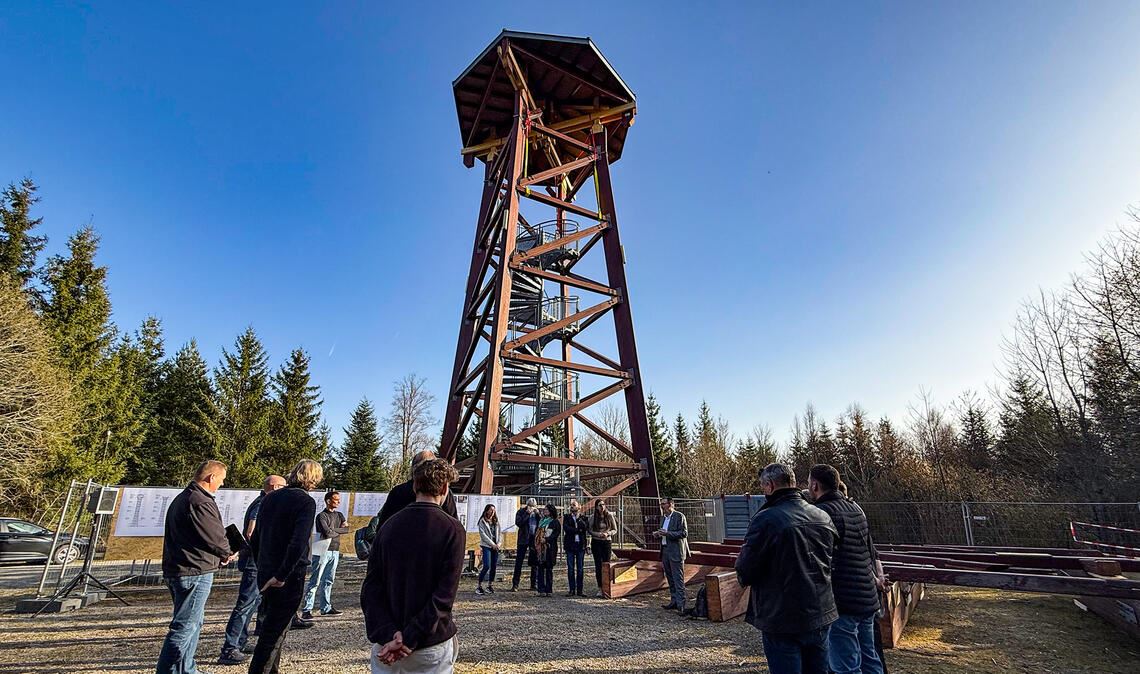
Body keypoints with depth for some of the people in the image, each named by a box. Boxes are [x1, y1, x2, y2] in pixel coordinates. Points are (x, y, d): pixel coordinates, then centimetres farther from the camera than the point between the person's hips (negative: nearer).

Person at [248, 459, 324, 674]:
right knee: (275, 632, 4)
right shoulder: (306, 502, -16)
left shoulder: (270, 498, 7)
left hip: (265, 574, 8)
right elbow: (298, 544, -26)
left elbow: (255, 539, 13)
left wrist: (262, 567, 19)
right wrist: (281, 575, -17)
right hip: (289, 577, -7)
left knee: (273, 627, 22)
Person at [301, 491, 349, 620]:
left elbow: (347, 529, 2)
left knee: (328, 581, 12)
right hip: (323, 551, -6)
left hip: (335, 551, 6)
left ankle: (326, 608, 19)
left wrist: (333, 530, -8)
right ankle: (307, 610, 0)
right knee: (315, 581, -5)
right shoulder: (321, 516, -7)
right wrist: (339, 530, -4)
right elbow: (327, 533, -18)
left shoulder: (339, 515, 14)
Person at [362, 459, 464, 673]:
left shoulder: (388, 526, 0)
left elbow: (370, 589, -4)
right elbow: (445, 595, -18)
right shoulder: (452, 529, -13)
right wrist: (410, 640, -14)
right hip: (432, 647, -3)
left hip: (387, 644, 4)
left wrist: (388, 634, -10)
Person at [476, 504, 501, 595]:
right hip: (486, 546, -5)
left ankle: (490, 585, 16)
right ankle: (479, 586, -3)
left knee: (494, 566, 5)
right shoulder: (482, 521, -2)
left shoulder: (496, 521, 15)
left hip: (495, 546, 5)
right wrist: (492, 544, -11)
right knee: (487, 566, -13)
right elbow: (483, 534, -9)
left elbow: (500, 532, 13)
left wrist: (499, 543, -4)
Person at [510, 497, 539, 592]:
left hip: (535, 539, 3)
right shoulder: (521, 512, -1)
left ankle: (533, 584, 18)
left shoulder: (537, 512, 7)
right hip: (523, 539, -3)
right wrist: (527, 513, -17)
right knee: (519, 562, -1)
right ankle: (515, 585, 5)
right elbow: (518, 523, -16)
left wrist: (537, 513, -12)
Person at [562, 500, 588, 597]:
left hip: (580, 545, 0)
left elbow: (586, 527, -9)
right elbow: (566, 528, -8)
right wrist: (578, 530, -9)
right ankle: (572, 590, 8)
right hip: (570, 545, 0)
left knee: (580, 569, 3)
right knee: (570, 568, 1)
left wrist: (579, 518, -12)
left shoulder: (583, 518, 10)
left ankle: (579, 590, 9)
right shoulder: (567, 517, 9)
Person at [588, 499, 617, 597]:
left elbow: (615, 530, 3)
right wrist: (598, 534, -15)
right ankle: (600, 588, 7)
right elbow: (590, 531, 1)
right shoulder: (592, 517, -3)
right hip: (596, 542, 0)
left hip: (607, 542, 0)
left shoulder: (609, 516, -1)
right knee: (598, 565, 0)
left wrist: (607, 533, -14)